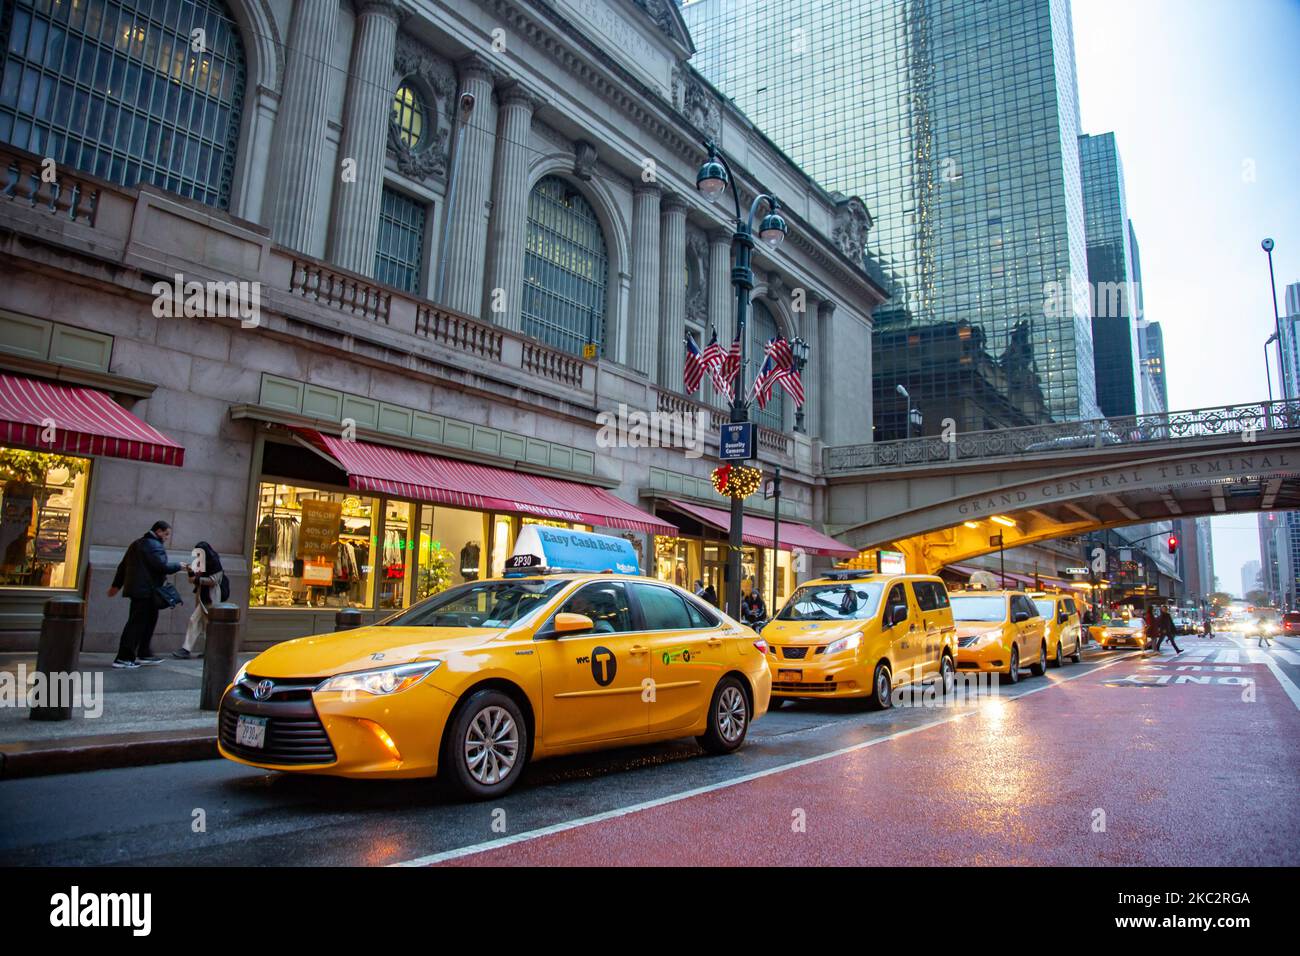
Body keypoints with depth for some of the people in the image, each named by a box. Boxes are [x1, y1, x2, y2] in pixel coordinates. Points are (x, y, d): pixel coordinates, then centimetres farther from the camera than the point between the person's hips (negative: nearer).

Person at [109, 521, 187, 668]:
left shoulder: (138, 543, 21)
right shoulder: (154, 545, -11)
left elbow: (123, 566, 24)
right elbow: (163, 566, -20)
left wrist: (117, 585, 27)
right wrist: (180, 566, -4)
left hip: (136, 588, 10)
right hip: (146, 591, -10)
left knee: (148, 621, 16)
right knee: (137, 622, -8)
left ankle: (143, 654, 22)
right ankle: (123, 658, -8)